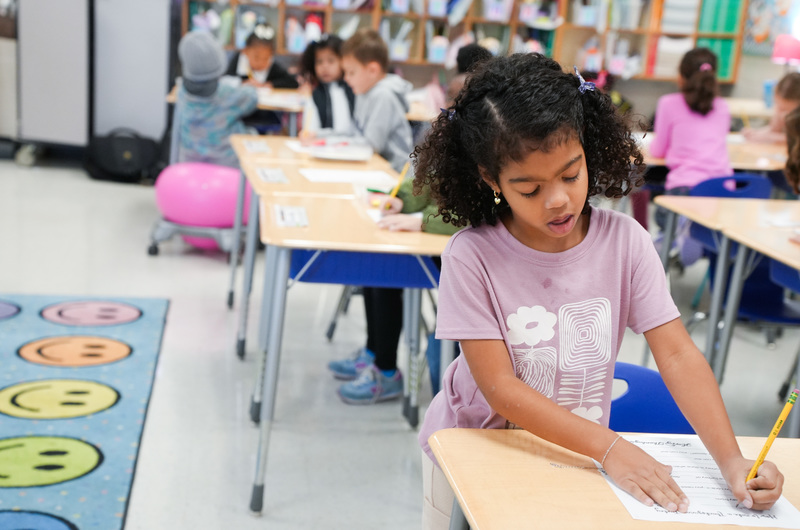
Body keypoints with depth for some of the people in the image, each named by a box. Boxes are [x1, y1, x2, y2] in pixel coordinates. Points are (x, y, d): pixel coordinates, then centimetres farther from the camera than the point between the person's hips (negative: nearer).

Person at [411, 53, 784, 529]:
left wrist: (733, 461, -25)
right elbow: (499, 388, -22)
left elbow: (678, 354, -13)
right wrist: (610, 448, -29)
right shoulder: (472, 255, -21)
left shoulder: (625, 240, -12)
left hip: (580, 455, 2)